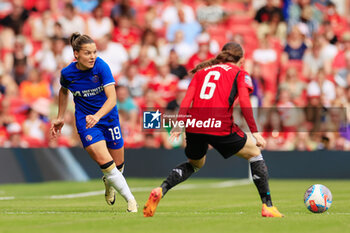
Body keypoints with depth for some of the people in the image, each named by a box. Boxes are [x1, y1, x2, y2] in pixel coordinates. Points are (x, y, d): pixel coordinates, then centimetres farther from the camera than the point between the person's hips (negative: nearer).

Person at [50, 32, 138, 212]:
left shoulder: (101, 66, -20)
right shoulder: (67, 73, -11)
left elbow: (112, 98, -27)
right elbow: (63, 91, 14)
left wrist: (97, 116, -42)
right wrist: (60, 118, 15)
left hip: (108, 117, 0)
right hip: (85, 121, 0)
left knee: (118, 165, 11)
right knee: (106, 164, -18)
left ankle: (108, 183, 48)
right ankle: (131, 200, -5)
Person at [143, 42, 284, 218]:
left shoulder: (201, 71, 24)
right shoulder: (240, 74, 13)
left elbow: (187, 99, 10)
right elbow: (244, 102, -3)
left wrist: (179, 124, 3)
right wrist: (255, 132, -3)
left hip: (194, 125, 4)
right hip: (221, 126, -4)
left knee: (195, 164, 30)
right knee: (254, 154, 18)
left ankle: (160, 190, 6)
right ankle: (267, 206, 10)